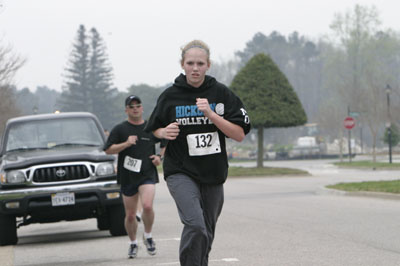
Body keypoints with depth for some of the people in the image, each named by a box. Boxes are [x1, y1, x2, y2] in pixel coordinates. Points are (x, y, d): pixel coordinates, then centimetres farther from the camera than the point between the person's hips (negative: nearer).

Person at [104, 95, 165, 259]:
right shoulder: (120, 129, 4)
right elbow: (108, 150, -3)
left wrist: (160, 156, 5)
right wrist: (126, 144, -16)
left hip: (148, 174, -1)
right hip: (127, 176, 1)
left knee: (147, 206, -23)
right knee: (130, 215, 6)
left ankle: (148, 236, 2)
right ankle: (133, 243, 28)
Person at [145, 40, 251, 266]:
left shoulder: (221, 94, 0)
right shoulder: (170, 96, 0)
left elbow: (240, 134, -5)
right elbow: (154, 130, 15)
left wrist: (211, 114, -17)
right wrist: (164, 132, -9)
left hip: (213, 174, 3)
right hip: (181, 173, -2)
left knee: (206, 234, 12)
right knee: (195, 225, -24)